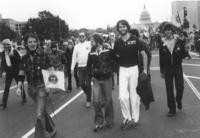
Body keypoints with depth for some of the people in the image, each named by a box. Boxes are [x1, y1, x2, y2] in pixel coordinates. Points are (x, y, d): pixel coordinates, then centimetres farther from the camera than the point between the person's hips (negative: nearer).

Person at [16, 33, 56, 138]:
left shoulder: (43, 55, -9)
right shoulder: (25, 58, 2)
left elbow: (51, 71, -7)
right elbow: (21, 74, 7)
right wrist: (19, 87, -4)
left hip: (42, 87, -5)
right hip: (31, 88, 5)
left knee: (39, 114, -11)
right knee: (43, 111, 19)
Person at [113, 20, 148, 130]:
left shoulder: (135, 40, -3)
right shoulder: (117, 43, 5)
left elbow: (144, 55, -1)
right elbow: (115, 56, 17)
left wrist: (145, 69, -4)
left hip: (134, 69, -2)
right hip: (122, 70, 2)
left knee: (134, 96, 4)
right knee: (122, 96, -6)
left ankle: (135, 119, 19)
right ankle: (127, 118, 12)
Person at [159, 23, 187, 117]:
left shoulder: (179, 41, -2)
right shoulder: (162, 43, 0)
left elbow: (184, 55, 1)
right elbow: (161, 58, 3)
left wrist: (181, 51, -21)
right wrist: (162, 71, 4)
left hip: (178, 67, 0)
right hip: (167, 69, 1)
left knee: (180, 87, -1)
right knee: (169, 89, 4)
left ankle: (179, 100, 33)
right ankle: (172, 109, 16)